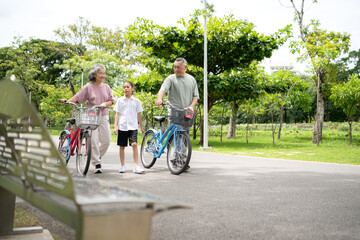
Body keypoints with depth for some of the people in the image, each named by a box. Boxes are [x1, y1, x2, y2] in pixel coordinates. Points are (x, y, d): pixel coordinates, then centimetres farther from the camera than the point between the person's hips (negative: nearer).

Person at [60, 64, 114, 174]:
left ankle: (98, 155, 28)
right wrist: (67, 101, -21)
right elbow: (77, 97, -6)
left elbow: (111, 100, 8)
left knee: (107, 140, 0)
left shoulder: (106, 87, 9)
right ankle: (97, 164, 2)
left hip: (103, 116, 4)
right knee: (93, 141, -7)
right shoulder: (88, 87, -2)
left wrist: (105, 104, -12)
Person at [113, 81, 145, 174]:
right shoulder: (120, 100, 6)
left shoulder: (136, 101, 6)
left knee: (134, 144, -15)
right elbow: (117, 114, 6)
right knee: (122, 146, 6)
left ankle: (136, 166, -12)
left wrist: (141, 127, 15)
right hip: (122, 126, 1)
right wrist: (115, 126, -2)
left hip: (133, 126, -1)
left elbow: (139, 115, 12)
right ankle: (122, 166, 18)